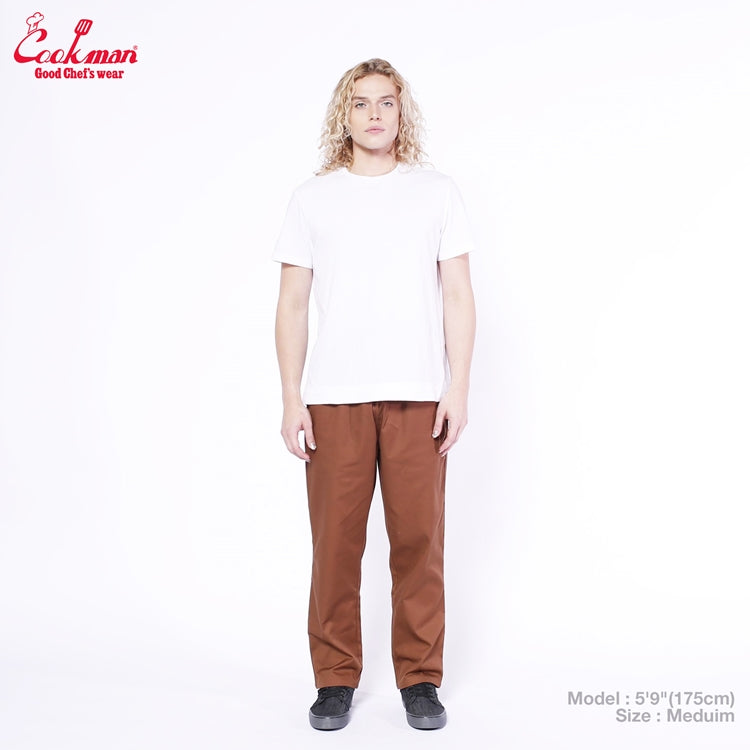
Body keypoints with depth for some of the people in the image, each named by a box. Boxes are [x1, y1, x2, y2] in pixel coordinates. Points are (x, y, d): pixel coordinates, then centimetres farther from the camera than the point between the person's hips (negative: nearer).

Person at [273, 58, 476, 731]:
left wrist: (458, 390, -4)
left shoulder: (438, 193, 9)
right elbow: (292, 306, 7)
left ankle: (421, 679, 18)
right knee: (336, 541, 2)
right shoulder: (311, 200, 9)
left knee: (419, 540, 2)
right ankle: (336, 680, 18)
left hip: (418, 397, 0)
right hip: (333, 398, 0)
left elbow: (458, 297, 5)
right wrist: (291, 399, -1)